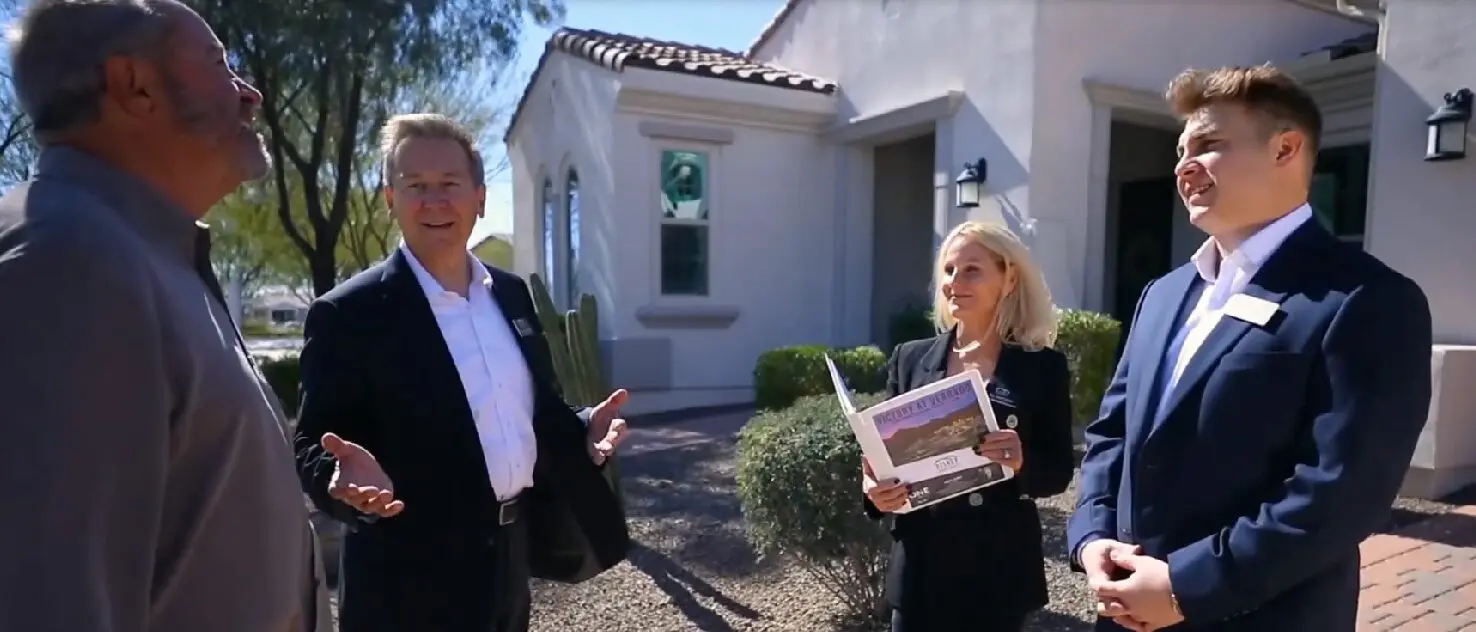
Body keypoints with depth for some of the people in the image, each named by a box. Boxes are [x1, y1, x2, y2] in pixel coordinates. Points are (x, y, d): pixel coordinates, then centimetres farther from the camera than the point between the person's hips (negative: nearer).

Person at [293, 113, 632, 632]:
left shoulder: (512, 293, 4)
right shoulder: (349, 314, -13)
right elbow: (315, 446, -12)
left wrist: (581, 430, -7)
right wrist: (348, 475, -32)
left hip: (511, 553, 6)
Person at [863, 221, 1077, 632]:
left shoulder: (1043, 367, -2)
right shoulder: (910, 359, 2)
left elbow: (1060, 472, 0)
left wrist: (1023, 462, -21)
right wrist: (875, 489, -14)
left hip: (1001, 568, -1)